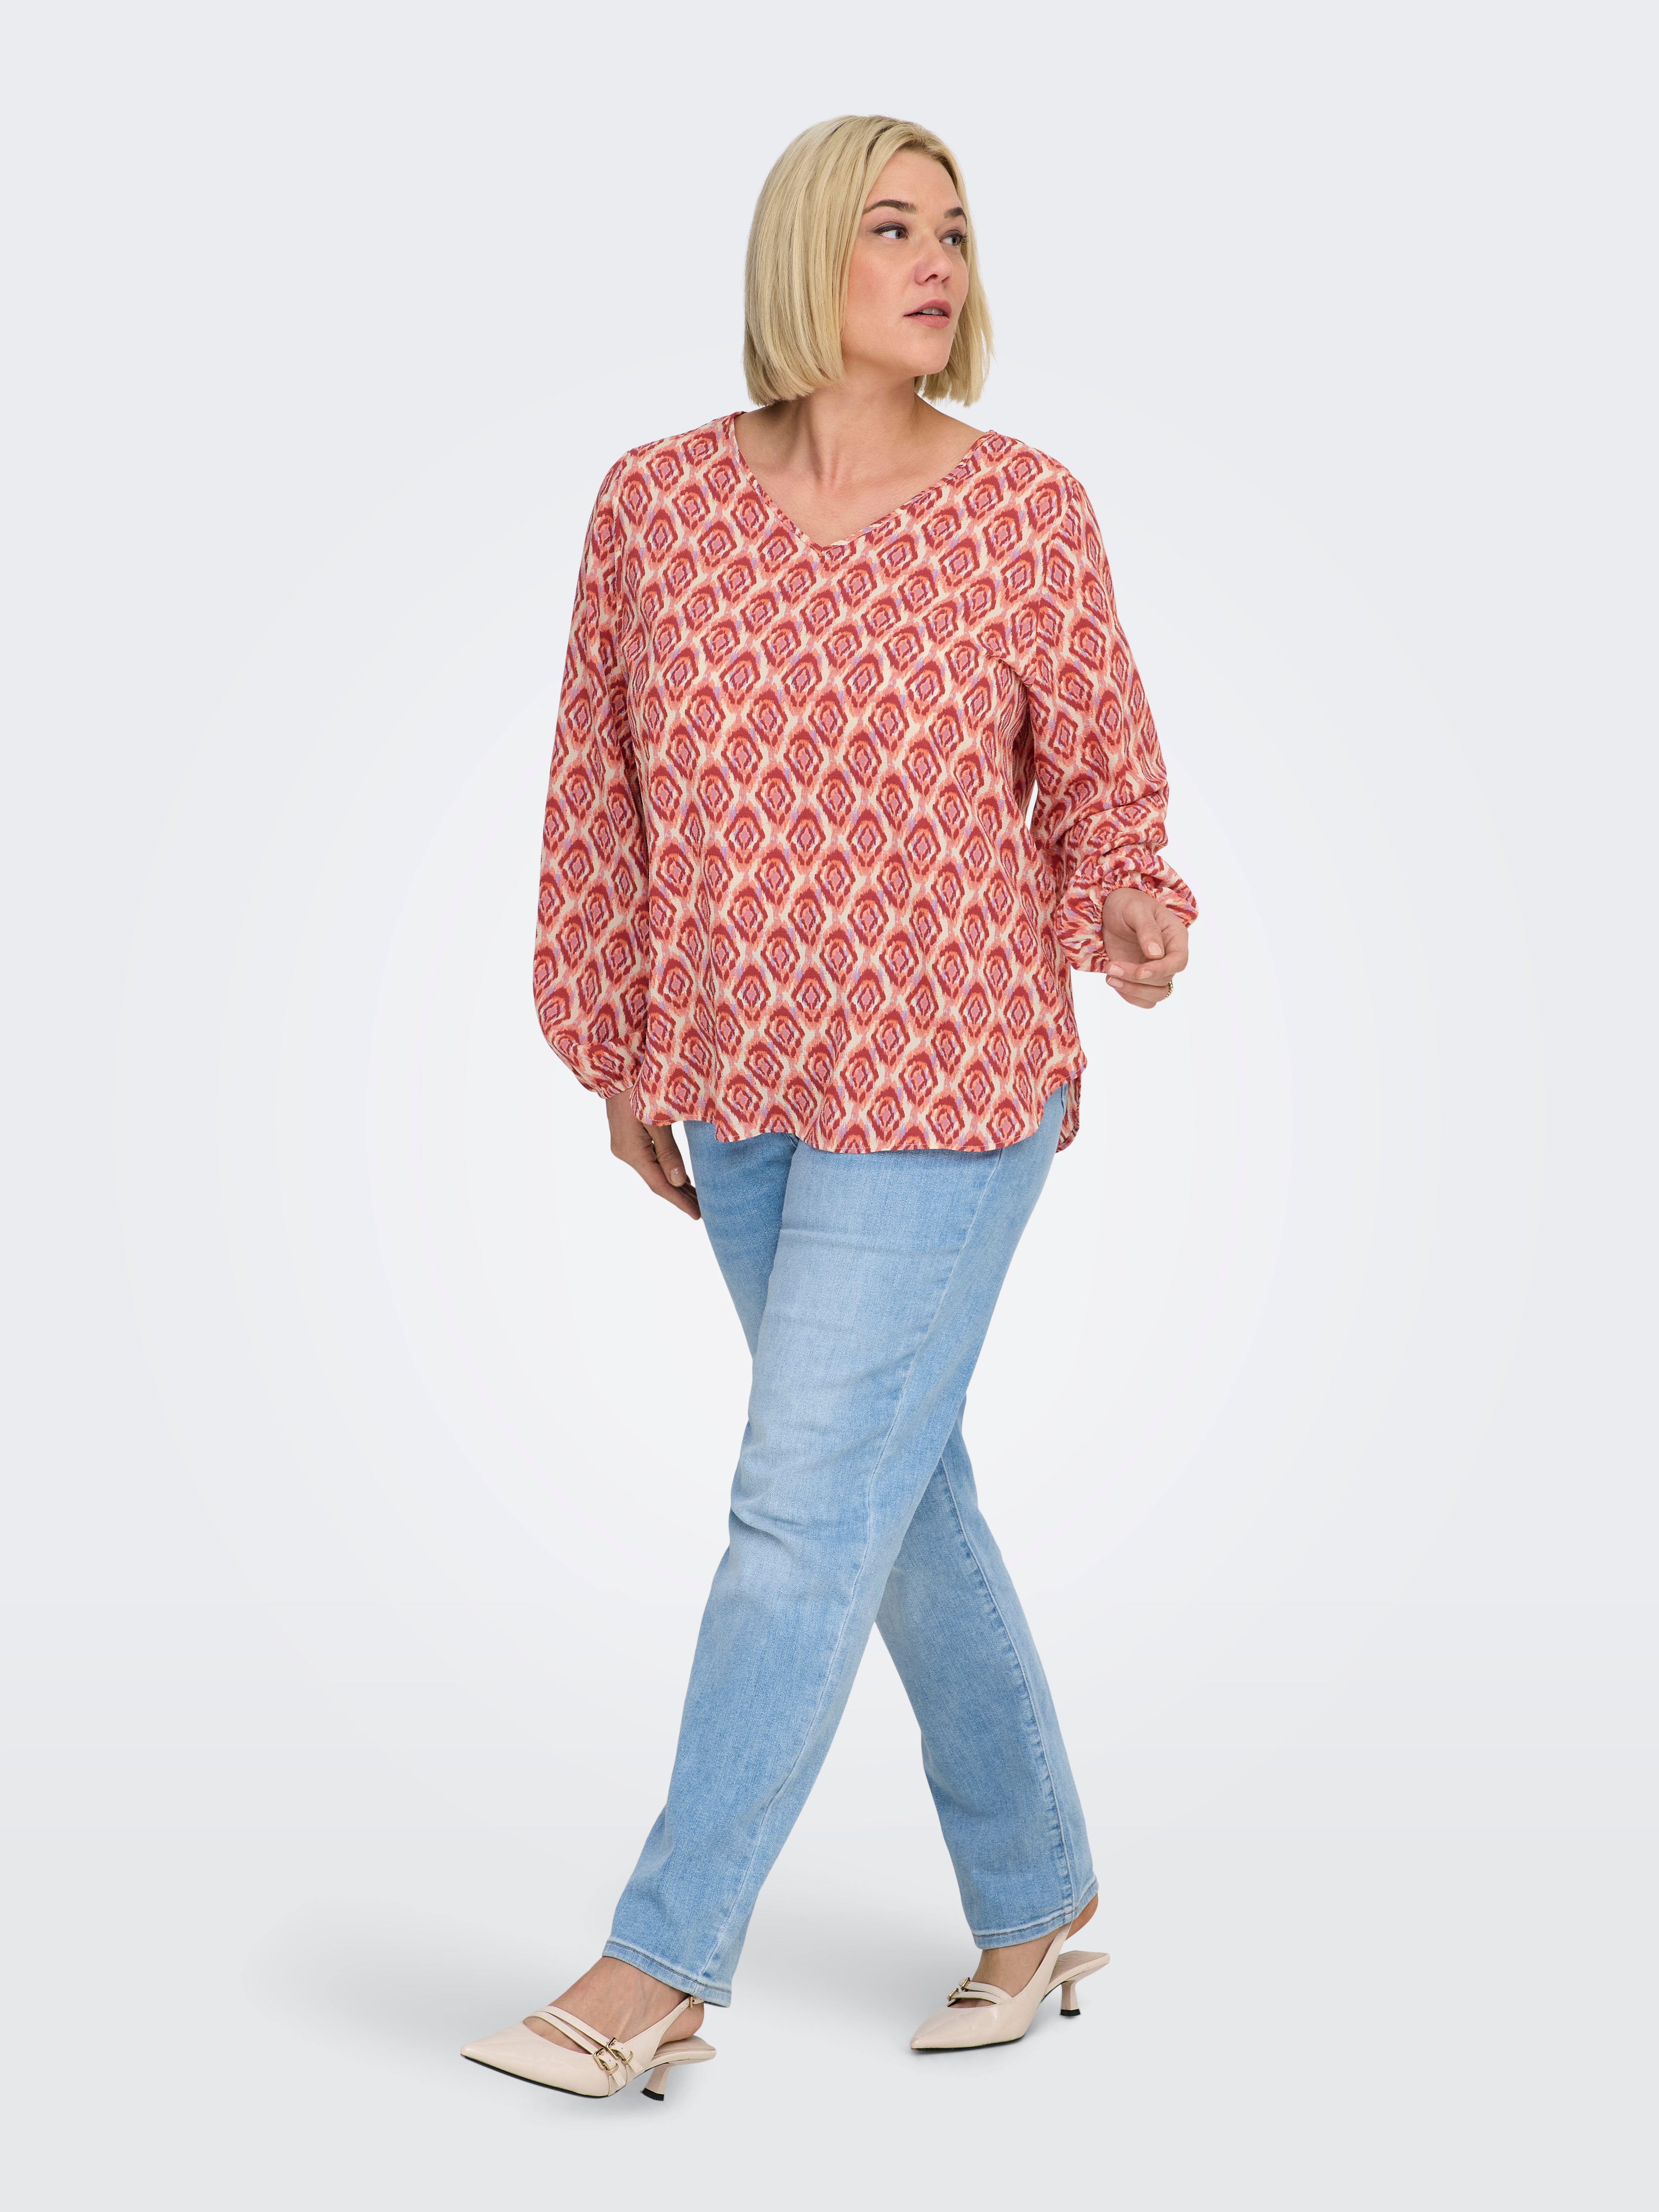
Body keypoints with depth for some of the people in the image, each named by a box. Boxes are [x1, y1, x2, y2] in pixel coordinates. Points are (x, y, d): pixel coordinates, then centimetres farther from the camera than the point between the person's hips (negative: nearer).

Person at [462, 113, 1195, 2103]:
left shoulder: (1027, 511, -6)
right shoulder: (656, 503, 0)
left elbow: (1100, 771, 4)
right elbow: (604, 789, 8)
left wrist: (1130, 912, -18)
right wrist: (623, 1060, 11)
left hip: (947, 1086, -4)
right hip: (743, 1092, 4)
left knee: (807, 1512, -3)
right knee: (904, 1501, 14)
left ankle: (661, 1968, 9)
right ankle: (1038, 1900, 32)